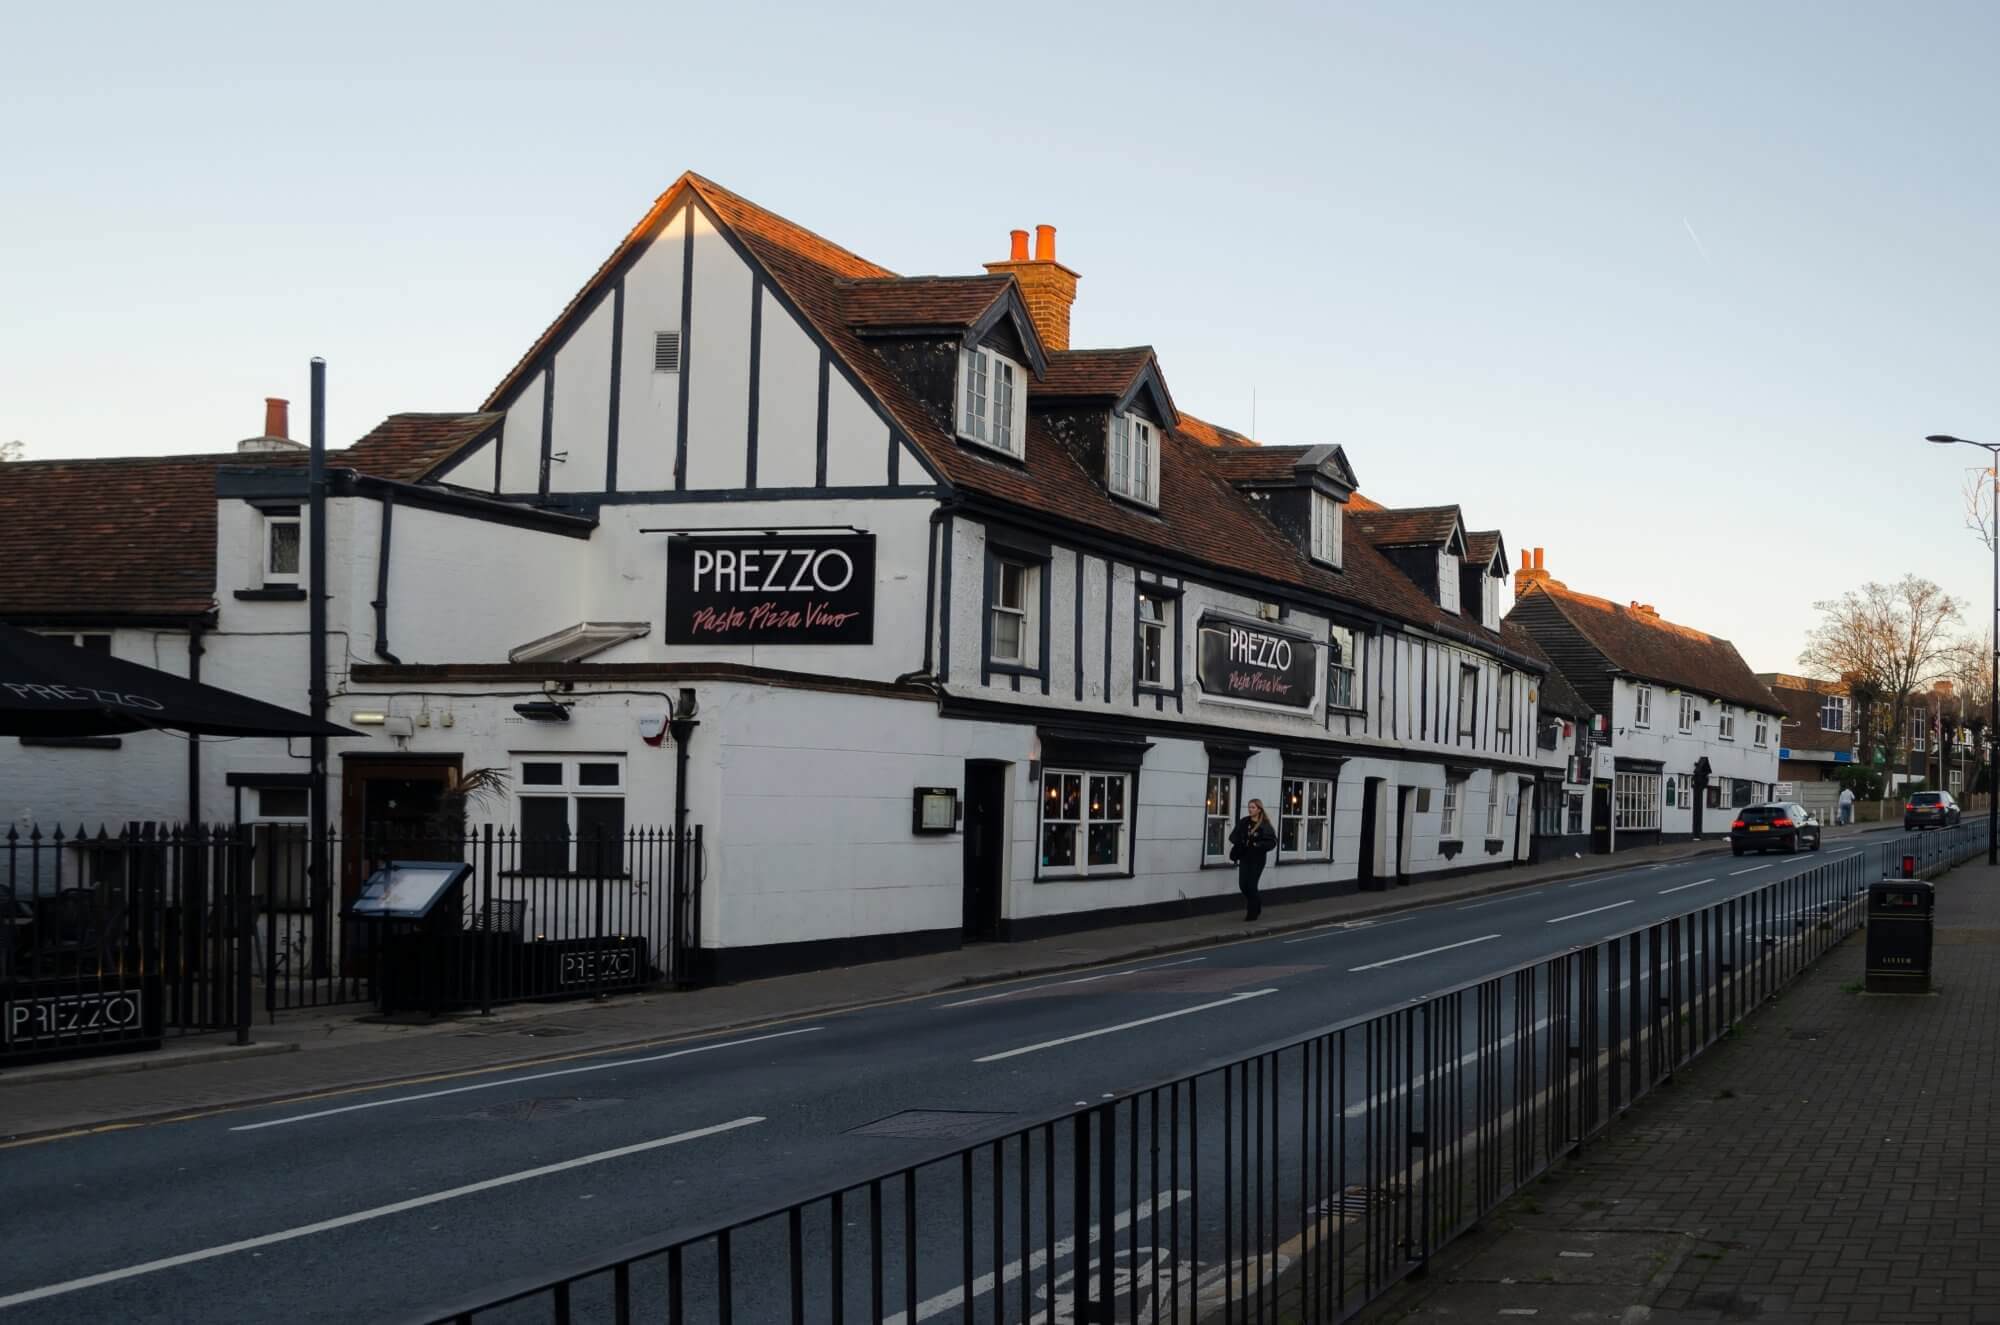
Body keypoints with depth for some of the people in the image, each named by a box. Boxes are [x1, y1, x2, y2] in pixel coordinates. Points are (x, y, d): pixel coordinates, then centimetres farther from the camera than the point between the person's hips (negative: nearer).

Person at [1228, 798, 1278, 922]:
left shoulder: (1265, 825, -11)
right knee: (1243, 884, 3)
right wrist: (1237, 842, -10)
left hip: (1257, 859, -4)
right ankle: (1257, 903, 30)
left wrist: (1259, 845, -25)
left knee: (1251, 885, -3)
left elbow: (1272, 842, -12)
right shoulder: (1244, 822, 2)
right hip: (1244, 857, 4)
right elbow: (1234, 836, 11)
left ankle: (1252, 912, 12)